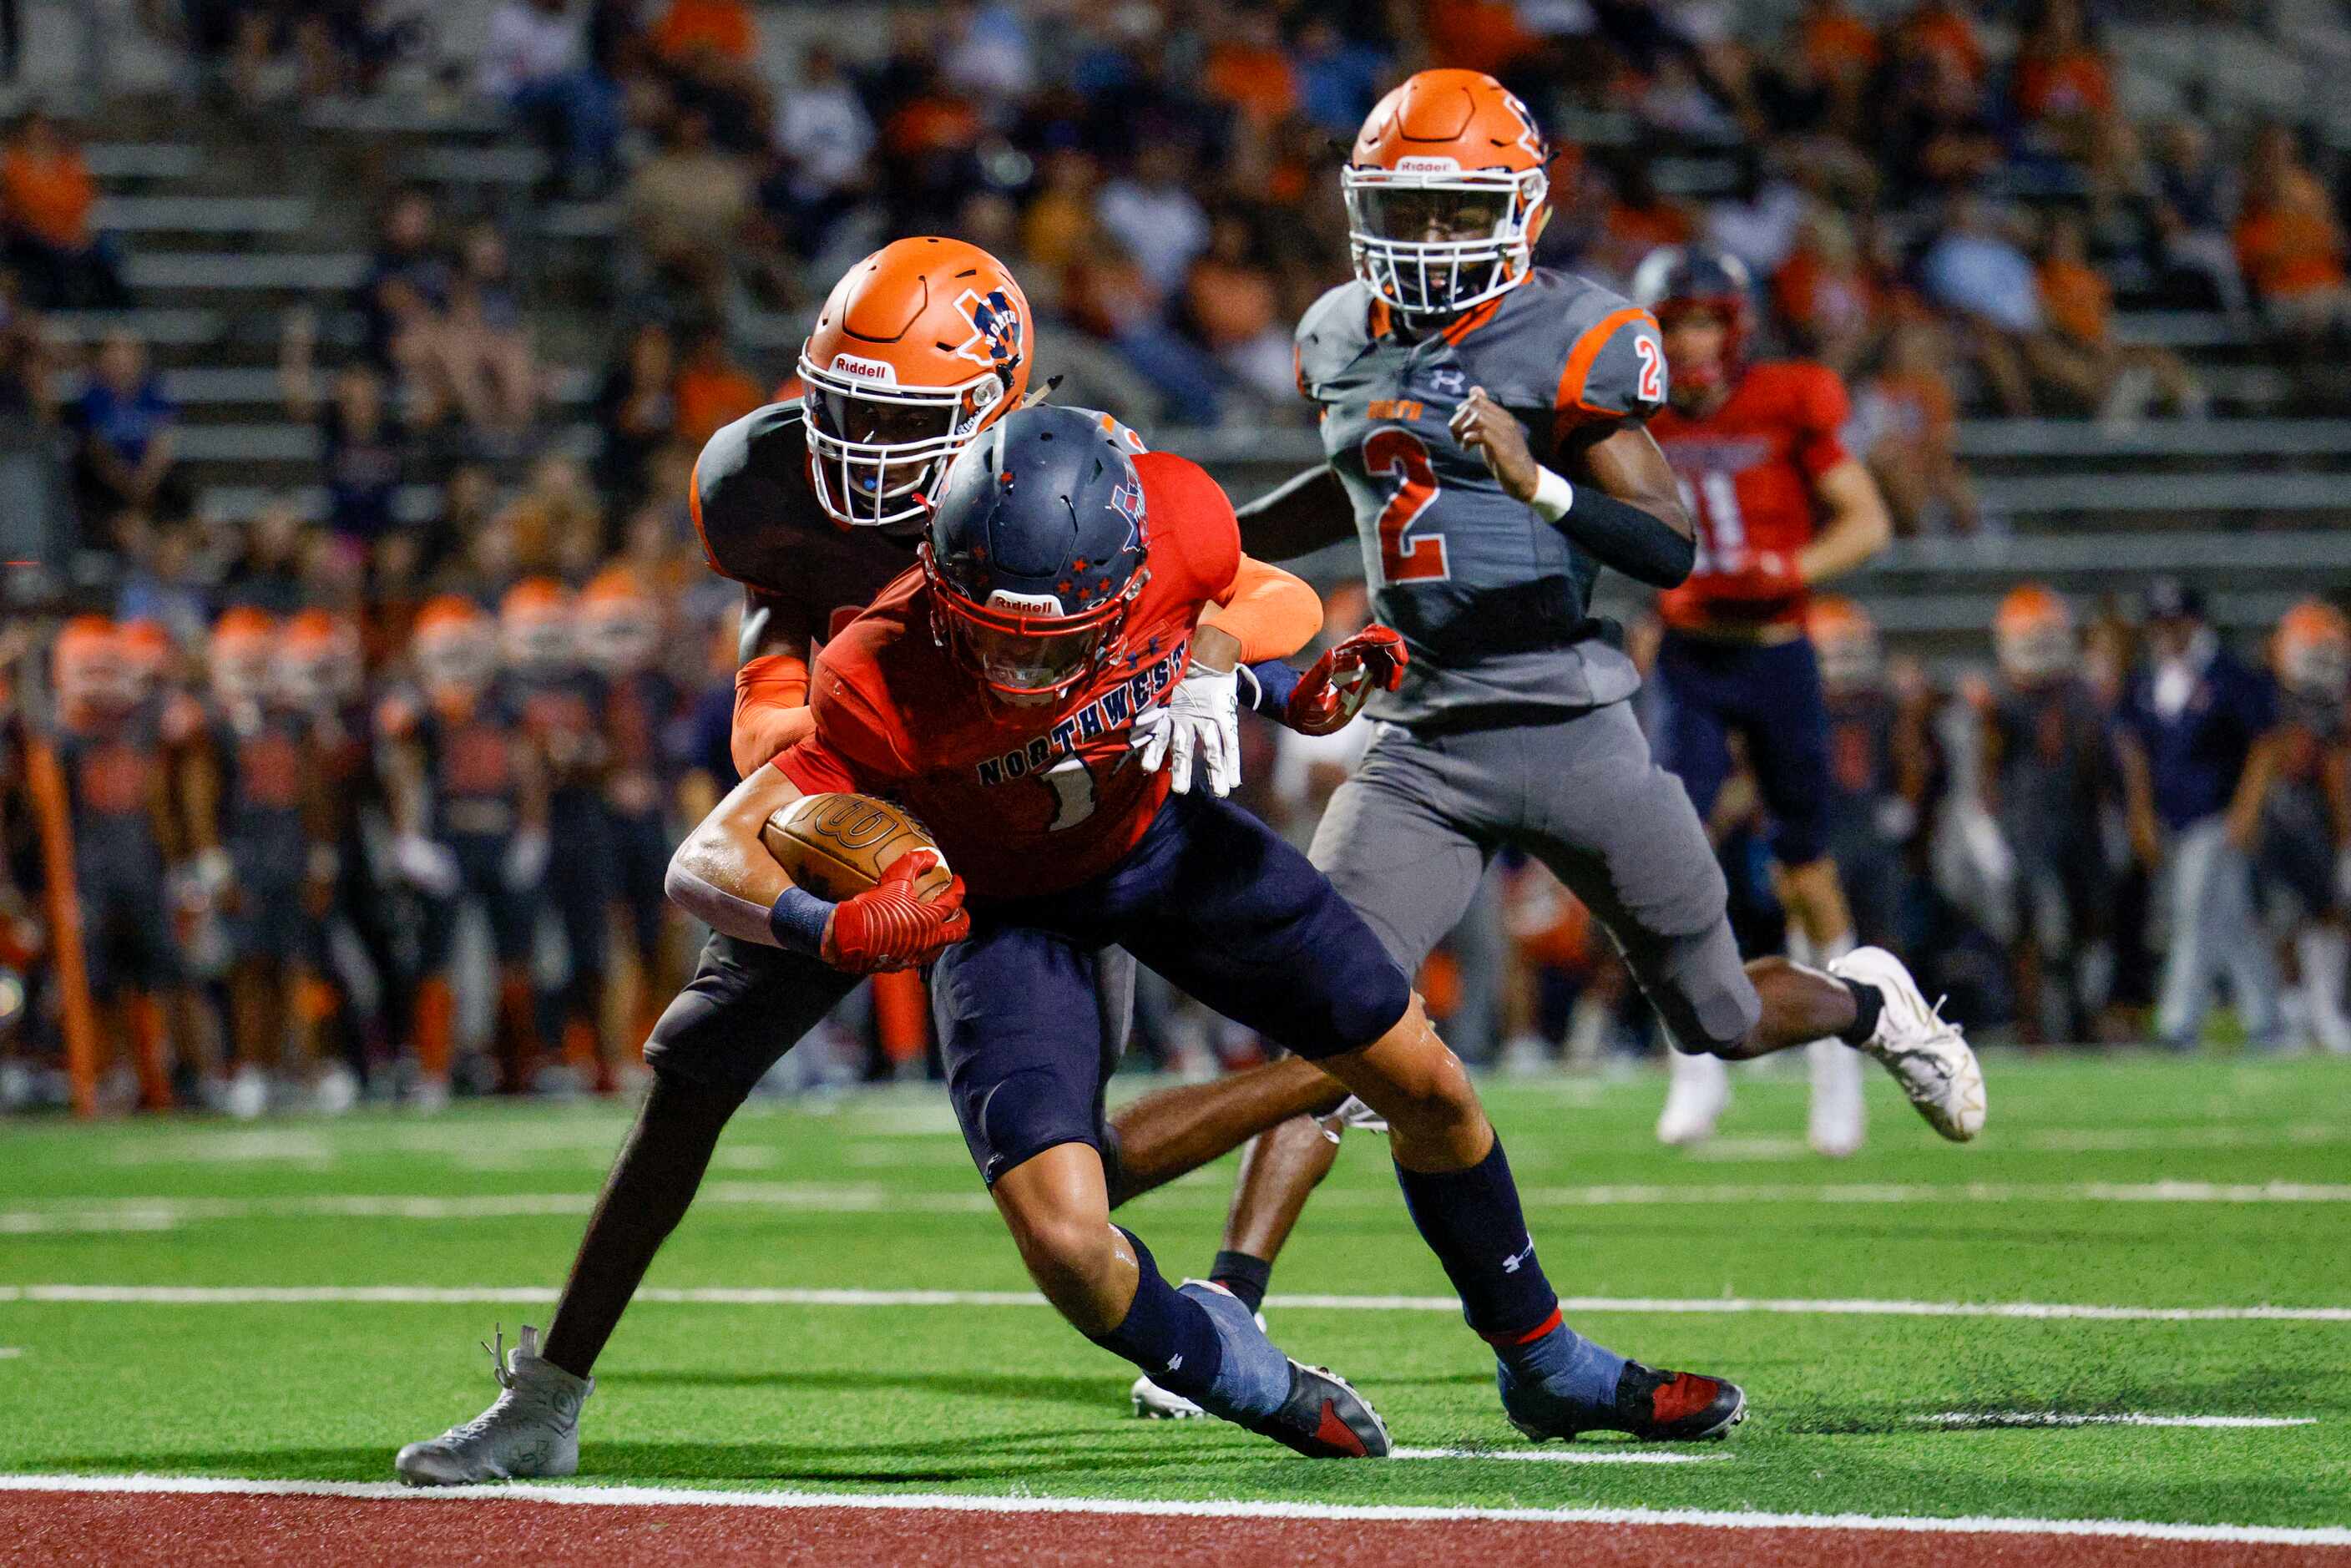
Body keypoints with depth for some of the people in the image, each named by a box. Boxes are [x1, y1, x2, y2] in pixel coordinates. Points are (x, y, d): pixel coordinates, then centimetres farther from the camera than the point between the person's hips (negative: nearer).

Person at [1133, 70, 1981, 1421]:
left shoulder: (1572, 342, -11)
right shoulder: (1345, 340, 8)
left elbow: (1673, 551, -17)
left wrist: (1538, 484, -32)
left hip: (1574, 733, -4)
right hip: (1425, 747, 4)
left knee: (1719, 1020, 12)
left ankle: (1867, 1004, 46)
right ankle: (1233, 1305, -14)